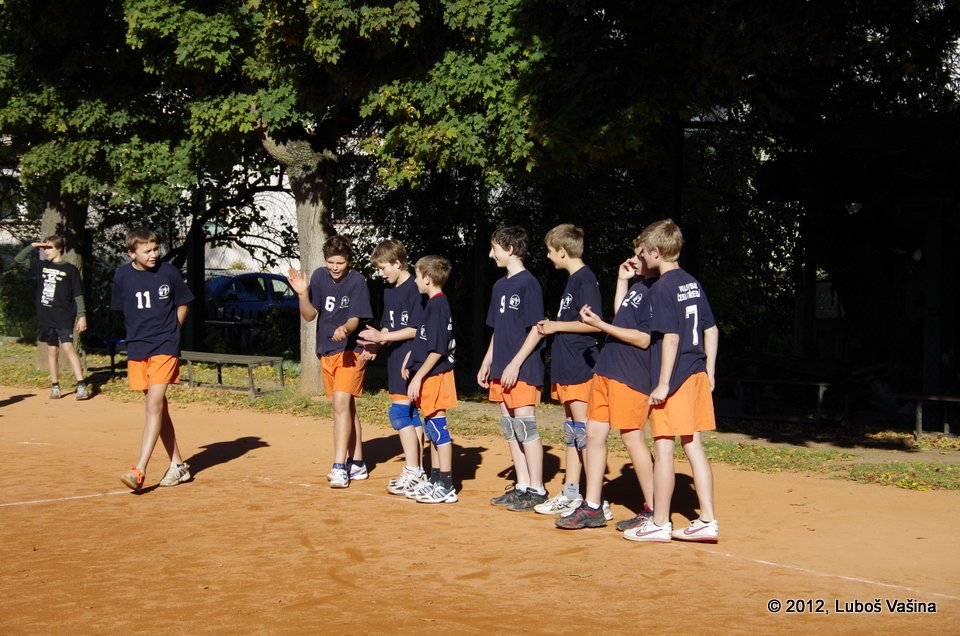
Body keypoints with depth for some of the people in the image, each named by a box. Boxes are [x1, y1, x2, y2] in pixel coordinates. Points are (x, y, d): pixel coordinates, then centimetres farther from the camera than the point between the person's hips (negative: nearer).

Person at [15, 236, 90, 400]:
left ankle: (81, 385, -20)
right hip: (46, 317, 5)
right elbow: (18, 259, 10)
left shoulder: (70, 269, -3)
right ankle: (55, 386, 17)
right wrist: (33, 246, -1)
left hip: (65, 317, -5)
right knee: (52, 350, 10)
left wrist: (82, 315, -8)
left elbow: (78, 295, -3)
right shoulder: (41, 266, 10)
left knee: (67, 346, -17)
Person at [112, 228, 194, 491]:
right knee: (159, 408, 9)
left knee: (154, 404, -15)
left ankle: (139, 471, -19)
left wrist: (168, 331, 3)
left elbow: (183, 304, 9)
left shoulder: (168, 272, -4)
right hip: (137, 349, 3)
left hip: (165, 347, -3)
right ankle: (178, 465, 19)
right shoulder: (122, 276, 1)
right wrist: (140, 332, 12)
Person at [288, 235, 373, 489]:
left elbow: (355, 319, -17)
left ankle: (340, 467, -21)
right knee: (347, 407, 13)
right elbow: (309, 315, 2)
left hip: (350, 351, -6)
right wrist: (303, 294, -15)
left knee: (341, 403, -18)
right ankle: (357, 465, 22)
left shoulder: (357, 282, -12)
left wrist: (344, 329, -38)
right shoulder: (320, 276, 3)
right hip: (326, 352, 6)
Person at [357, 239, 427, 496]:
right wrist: (376, 343, 2)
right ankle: (418, 472, 16)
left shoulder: (414, 289, -13)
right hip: (395, 359, 9)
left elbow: (417, 330, -17)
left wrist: (383, 337, -16)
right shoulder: (389, 290, 15)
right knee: (411, 414, 11)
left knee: (399, 411, -12)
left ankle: (412, 473, -7)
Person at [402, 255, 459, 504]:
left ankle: (446, 487, -3)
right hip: (431, 375, 10)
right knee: (432, 427, 14)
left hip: (434, 375, -10)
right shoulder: (436, 303, 14)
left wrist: (418, 377, -20)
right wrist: (411, 359, 19)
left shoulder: (437, 304, -16)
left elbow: (437, 350, -21)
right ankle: (436, 481, 23)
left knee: (437, 426, -7)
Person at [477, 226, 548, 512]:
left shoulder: (528, 284, -10)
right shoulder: (500, 286, 16)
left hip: (523, 370, -9)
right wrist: (487, 363, 18)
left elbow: (537, 330, -14)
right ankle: (522, 487, 16)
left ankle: (537, 489, -2)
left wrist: (515, 363, -18)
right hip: (501, 370, 9)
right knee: (509, 428, 9)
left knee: (525, 426, -8)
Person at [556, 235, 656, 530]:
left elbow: (644, 339, -18)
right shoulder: (637, 285, 16)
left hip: (631, 375, -10)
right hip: (606, 370, 10)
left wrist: (600, 324, -17)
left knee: (632, 437, -6)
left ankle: (653, 510, 6)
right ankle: (592, 508, 14)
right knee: (594, 433, 8)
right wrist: (622, 281, 19)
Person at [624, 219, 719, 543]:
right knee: (693, 446, 11)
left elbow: (671, 337, -19)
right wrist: (709, 372, 18)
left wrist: (663, 383, -18)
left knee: (663, 449, 0)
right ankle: (707, 521, 12)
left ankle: (659, 523, 7)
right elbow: (711, 330, 14)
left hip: (675, 377, -8)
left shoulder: (662, 288, -13)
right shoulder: (693, 284, 11)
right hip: (697, 374, 8)